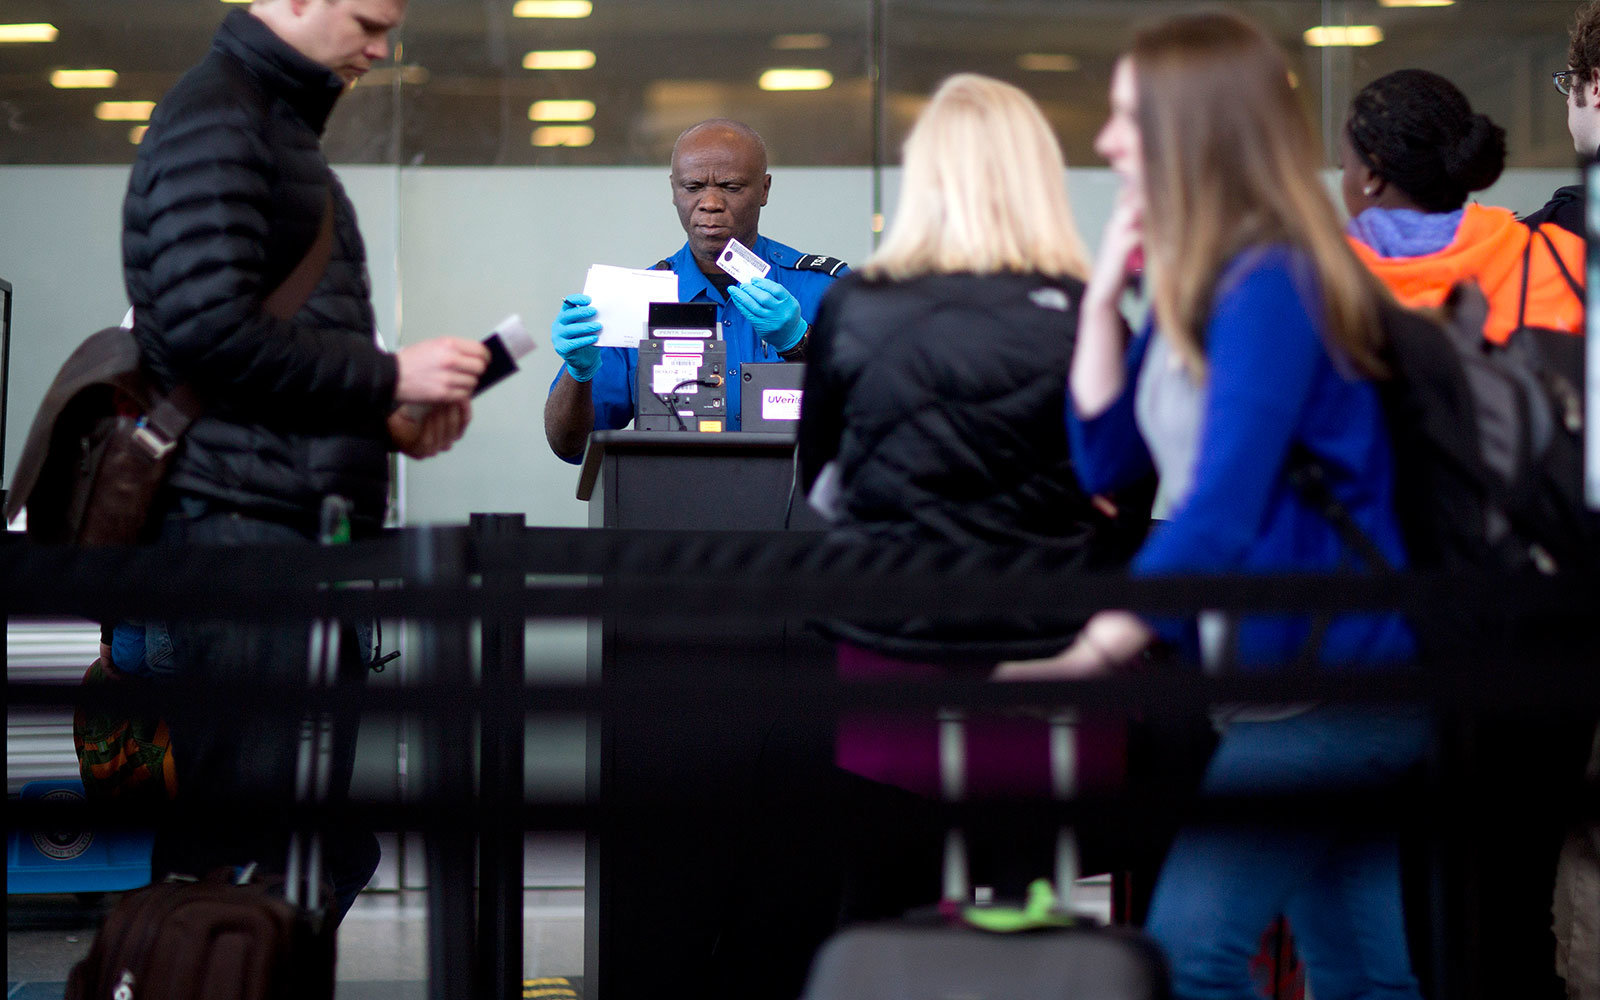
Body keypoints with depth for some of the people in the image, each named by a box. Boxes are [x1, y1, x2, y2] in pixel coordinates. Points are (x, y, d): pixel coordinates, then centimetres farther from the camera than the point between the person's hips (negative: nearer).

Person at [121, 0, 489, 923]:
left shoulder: (280, 130, 23)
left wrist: (384, 417, 13)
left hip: (306, 527, 10)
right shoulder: (215, 125, -9)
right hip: (245, 526, -10)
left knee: (331, 843, 10)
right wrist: (388, 378, -13)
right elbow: (210, 328, -20)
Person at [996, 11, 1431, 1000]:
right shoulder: (1194, 288, 11)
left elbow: (1225, 502, -24)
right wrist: (1105, 293, 7)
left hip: (1322, 682, -10)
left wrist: (1098, 647, -28)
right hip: (1274, 671, 10)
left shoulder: (1272, 285, -17)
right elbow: (1106, 459, 15)